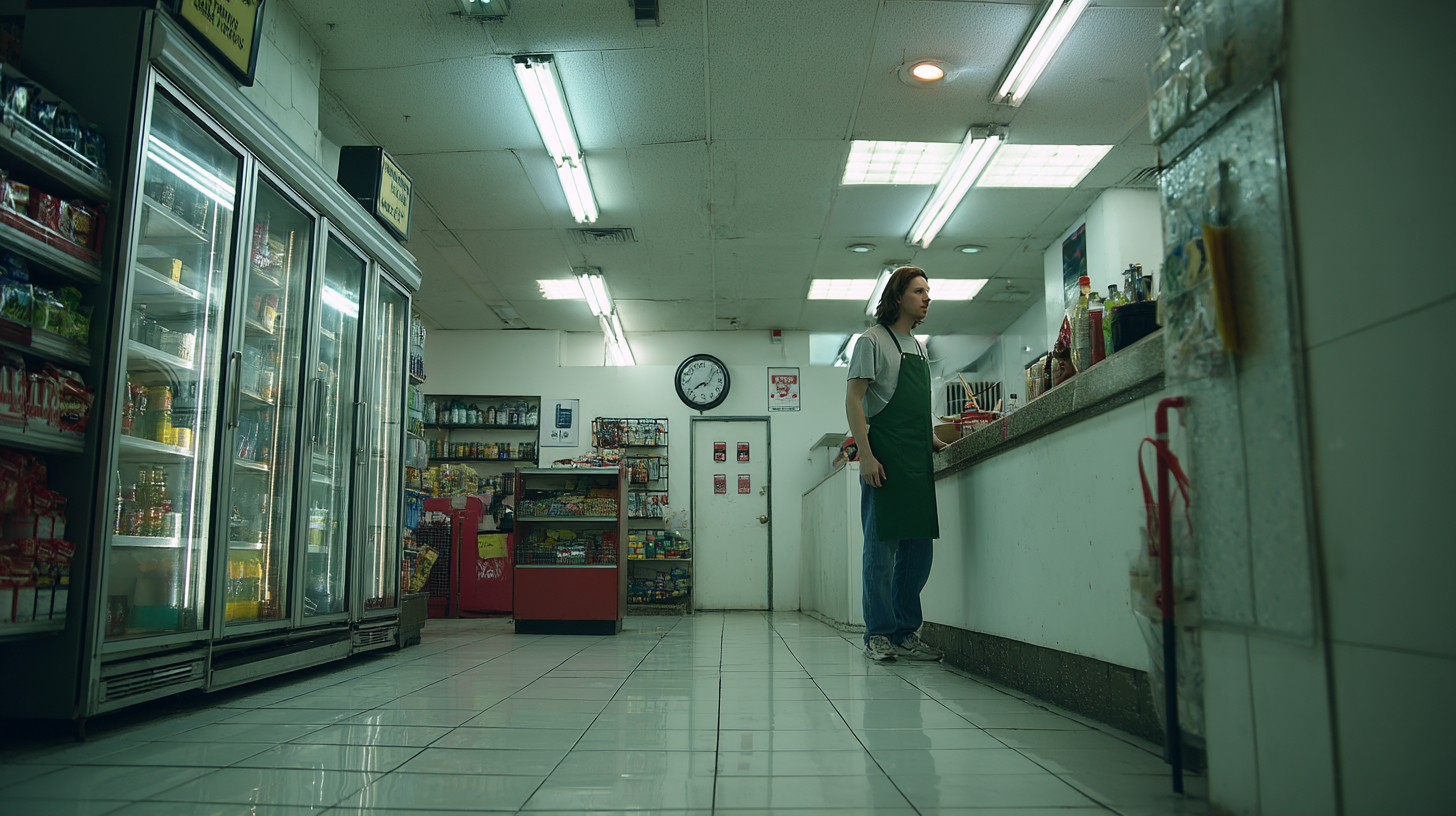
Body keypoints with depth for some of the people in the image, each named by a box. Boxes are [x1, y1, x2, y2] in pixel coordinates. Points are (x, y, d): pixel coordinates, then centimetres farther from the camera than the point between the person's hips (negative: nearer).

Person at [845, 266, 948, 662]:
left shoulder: (919, 347, 21)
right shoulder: (873, 341, -2)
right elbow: (853, 400, -9)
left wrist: (932, 441, 15)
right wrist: (866, 455, -17)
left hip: (918, 461, 8)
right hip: (885, 459, -8)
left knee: (919, 547, 7)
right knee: (882, 546, -4)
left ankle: (906, 633, 16)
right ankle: (879, 635, 4)